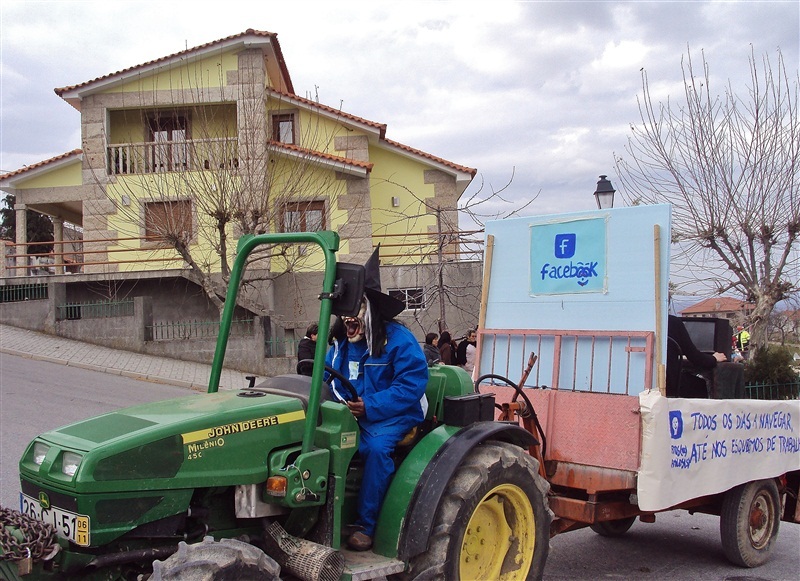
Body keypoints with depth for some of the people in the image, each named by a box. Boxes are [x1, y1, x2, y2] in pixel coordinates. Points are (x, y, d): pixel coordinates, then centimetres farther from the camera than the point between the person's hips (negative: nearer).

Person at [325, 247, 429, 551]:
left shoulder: (398, 340, -12)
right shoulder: (341, 343, 8)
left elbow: (412, 384, -18)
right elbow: (326, 377, 14)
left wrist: (370, 407, -25)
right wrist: (340, 401, -10)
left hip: (392, 415, -6)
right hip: (348, 413, 6)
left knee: (377, 446, -34)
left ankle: (365, 525, -22)